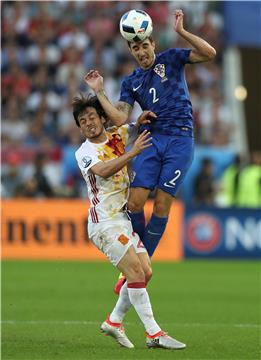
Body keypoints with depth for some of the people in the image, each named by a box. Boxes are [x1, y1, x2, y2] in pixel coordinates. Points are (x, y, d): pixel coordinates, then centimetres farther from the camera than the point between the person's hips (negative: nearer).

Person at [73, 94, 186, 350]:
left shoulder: (118, 135, 10)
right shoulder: (84, 152, -7)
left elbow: (137, 128, 29)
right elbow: (103, 170, -27)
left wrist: (141, 119, 5)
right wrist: (133, 152, -30)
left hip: (125, 218, 7)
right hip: (105, 221, -7)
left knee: (145, 272, 0)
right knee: (136, 271, -17)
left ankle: (113, 322, 16)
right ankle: (153, 334, -17)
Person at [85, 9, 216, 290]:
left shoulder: (171, 60, 6)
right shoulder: (130, 82, 13)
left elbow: (209, 53, -8)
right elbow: (119, 119, 0)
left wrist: (180, 31, -16)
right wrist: (99, 92, -5)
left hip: (180, 141, -3)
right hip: (151, 141, 3)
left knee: (161, 206, -7)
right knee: (134, 203, -11)